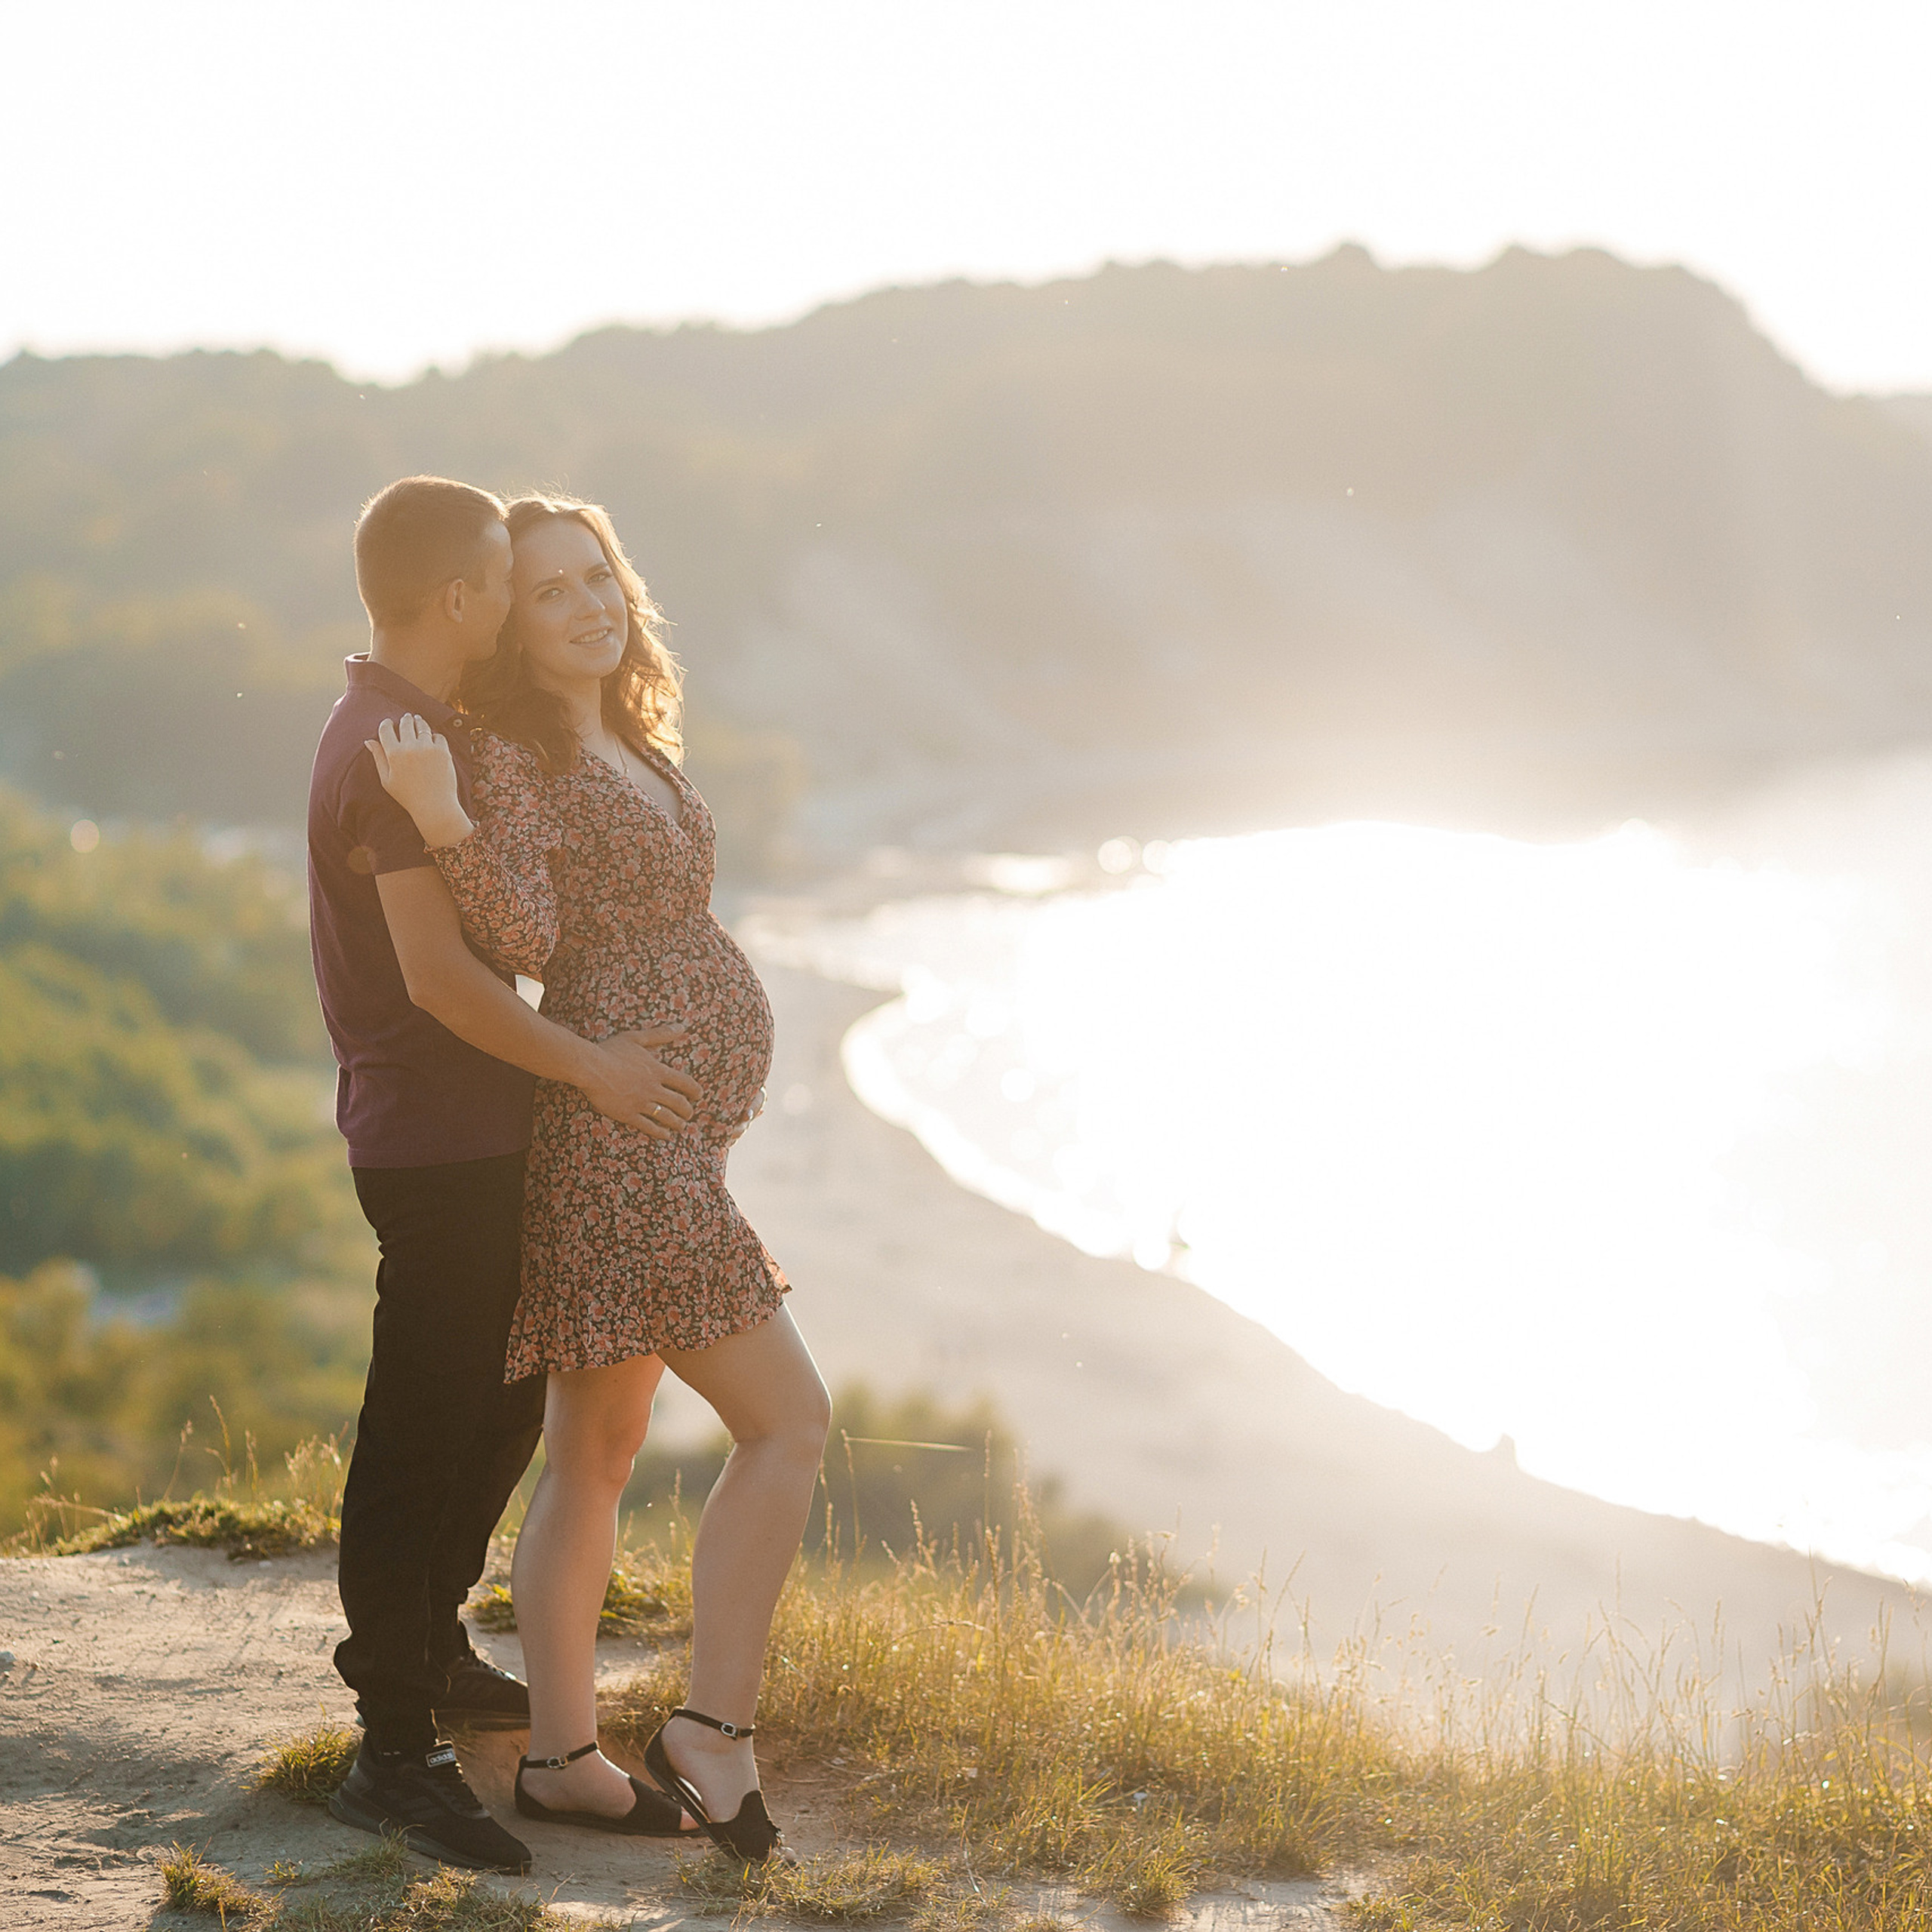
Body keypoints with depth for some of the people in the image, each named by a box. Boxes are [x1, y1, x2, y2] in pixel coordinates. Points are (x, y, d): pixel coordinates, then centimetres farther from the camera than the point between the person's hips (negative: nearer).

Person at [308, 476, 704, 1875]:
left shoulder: (415, 730, 14)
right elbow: (437, 975, -25)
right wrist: (590, 1066, -18)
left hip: (474, 1137, 10)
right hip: (436, 1142, -10)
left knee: (504, 1403, 21)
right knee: (422, 1433, -5)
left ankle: (425, 1649, 38)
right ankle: (399, 1751, 1)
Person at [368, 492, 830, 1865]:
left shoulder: (631, 750, 17)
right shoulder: (511, 759, -10)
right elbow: (527, 936, -23)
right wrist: (440, 818, -36)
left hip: (665, 1144, 10)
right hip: (621, 1143, -10)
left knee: (594, 1456, 11)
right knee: (789, 1419, -11)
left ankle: (564, 1759, 16)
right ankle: (715, 1728, -8)